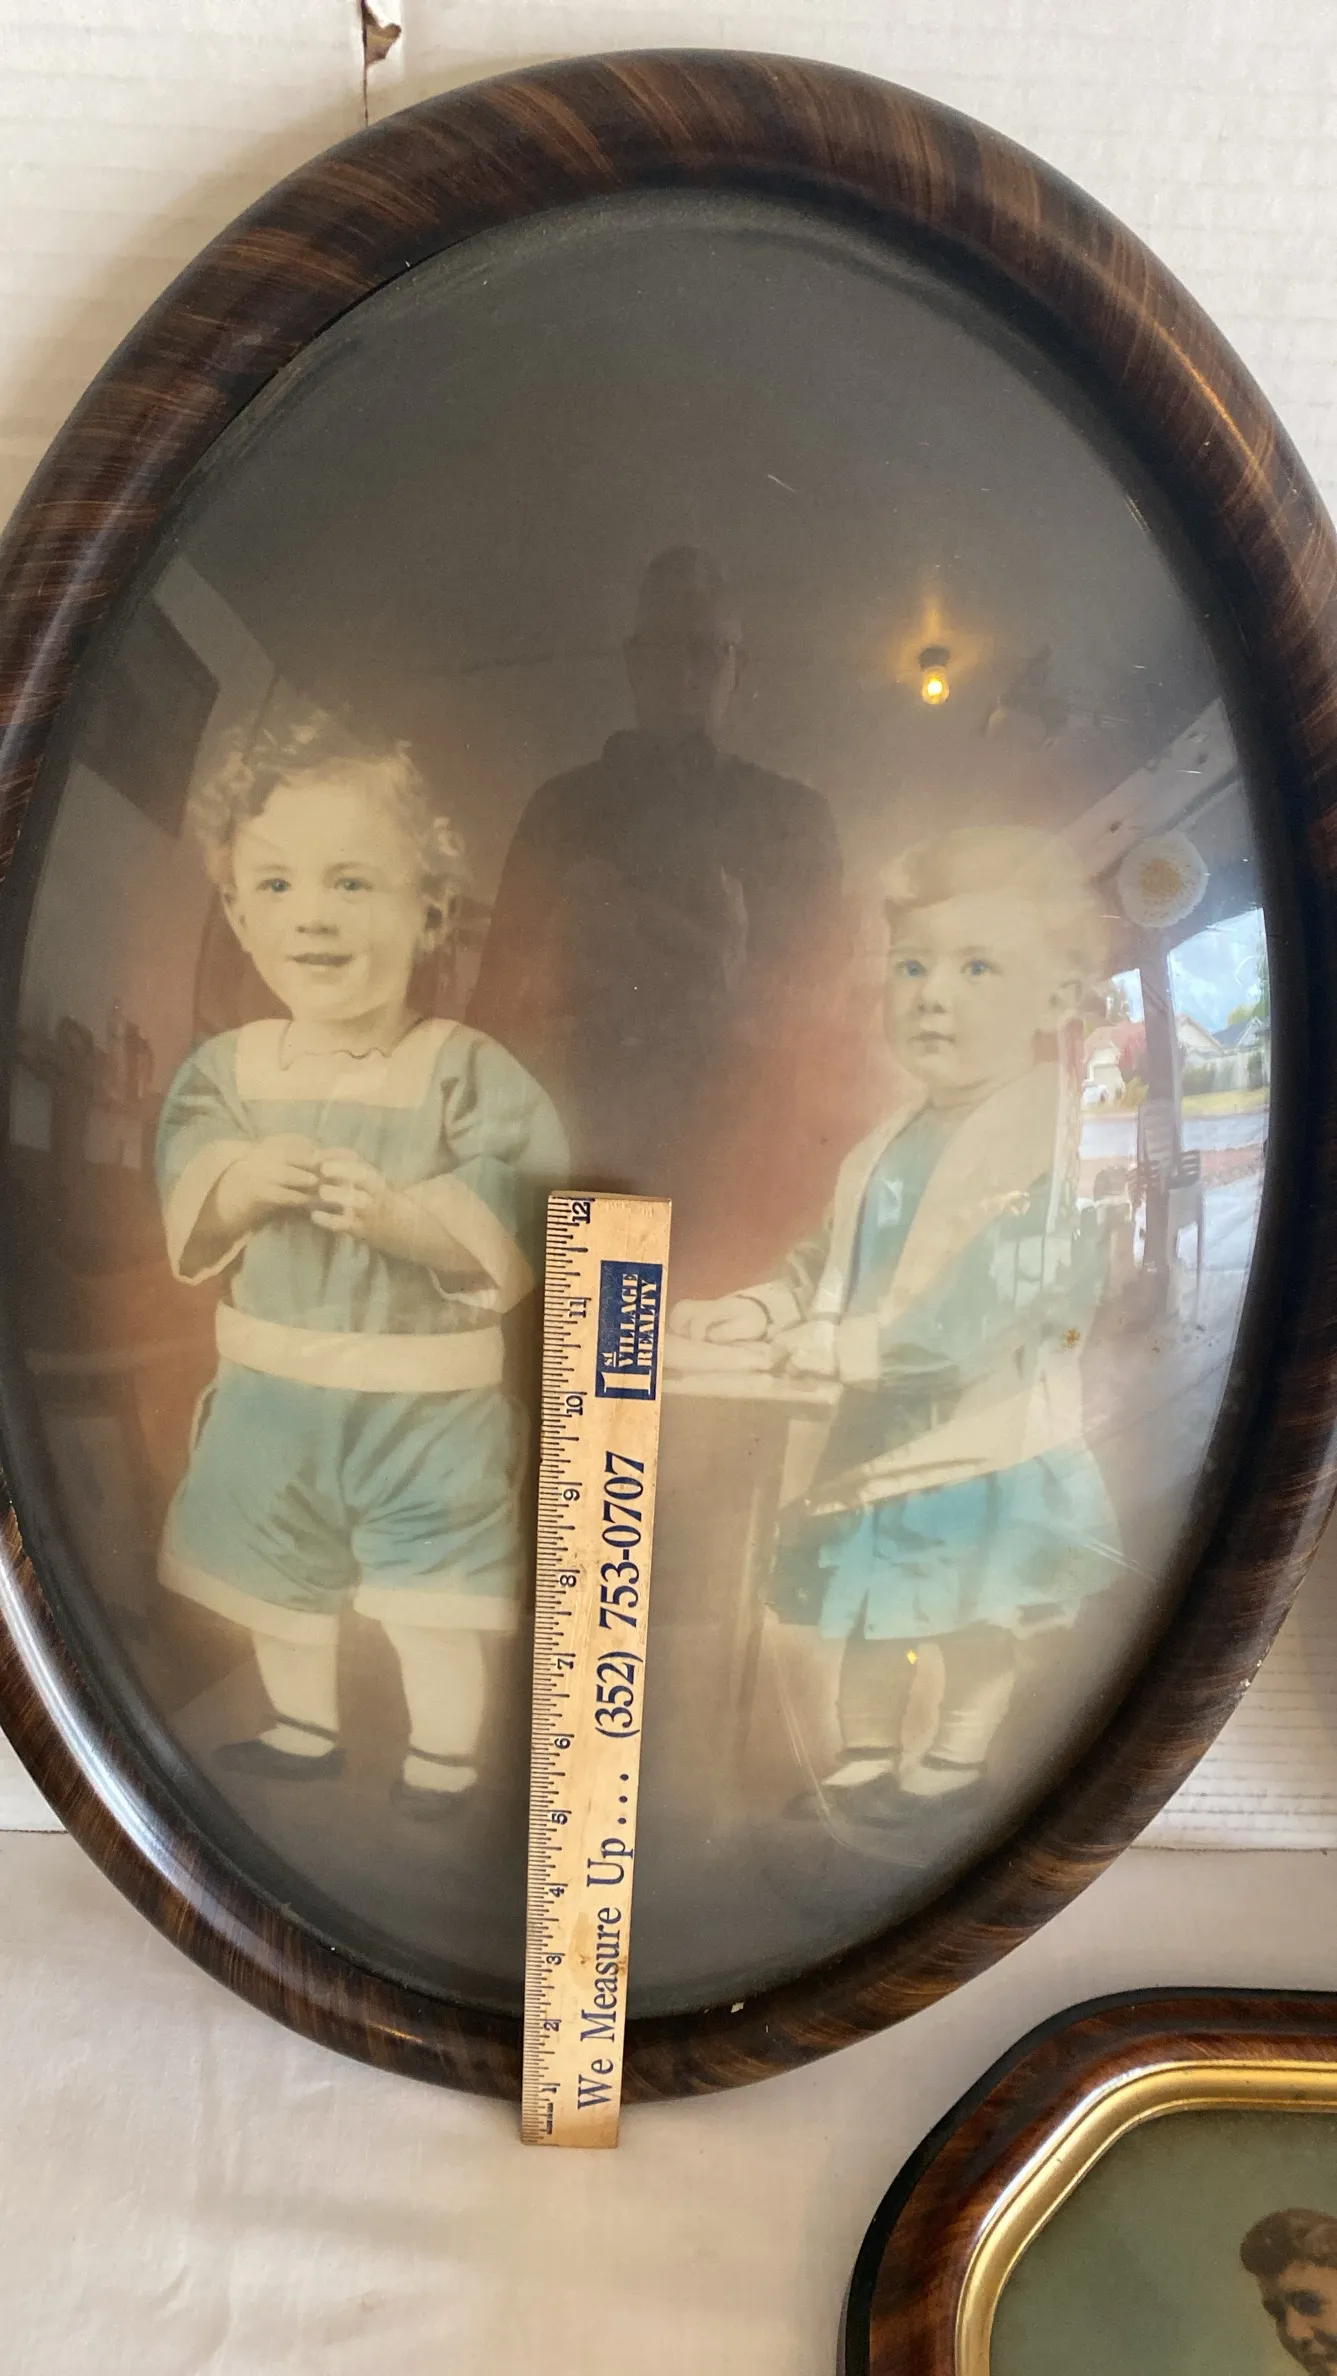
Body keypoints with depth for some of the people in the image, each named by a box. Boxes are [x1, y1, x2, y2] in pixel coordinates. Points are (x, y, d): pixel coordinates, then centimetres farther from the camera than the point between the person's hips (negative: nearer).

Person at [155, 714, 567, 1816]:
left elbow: (511, 1228, -23)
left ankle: (443, 1771, 38)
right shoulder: (228, 1065, -4)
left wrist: (401, 1214, -38)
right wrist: (236, 1182, -30)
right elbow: (182, 1198, -9)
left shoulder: (469, 1071, -16)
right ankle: (302, 1734, 52)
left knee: (435, 1609, 12)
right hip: (271, 1388, 5)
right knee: (279, 1585, 25)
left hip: (428, 1402, -4)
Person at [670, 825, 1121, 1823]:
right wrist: (755, 1308, -7)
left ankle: (953, 1769, 38)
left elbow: (956, 1329, -31)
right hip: (882, 1438, 8)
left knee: (974, 1626, 15)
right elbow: (836, 1261, 10)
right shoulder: (900, 1136, -1)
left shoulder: (1038, 1153, -25)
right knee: (871, 1621, 23)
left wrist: (789, 1351, -32)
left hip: (980, 1451, -8)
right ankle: (863, 1768, 44)